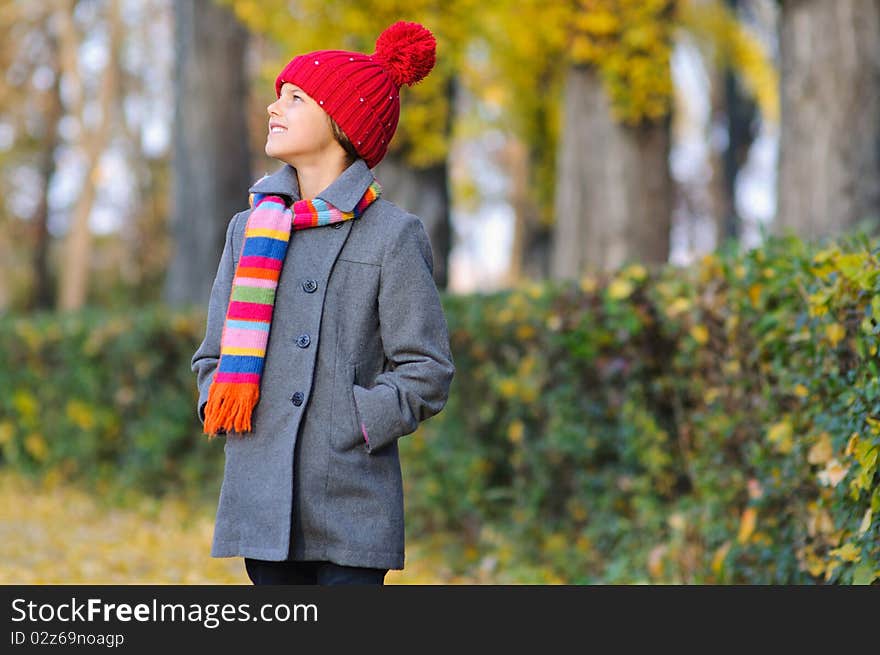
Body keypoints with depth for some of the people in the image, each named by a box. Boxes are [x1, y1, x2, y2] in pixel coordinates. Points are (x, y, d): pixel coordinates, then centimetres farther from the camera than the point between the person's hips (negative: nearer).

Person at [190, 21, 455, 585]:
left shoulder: (393, 234, -3)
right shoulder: (249, 227, 12)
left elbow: (427, 371, -4)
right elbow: (214, 353, 19)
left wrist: (352, 427, -11)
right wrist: (222, 409, 1)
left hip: (350, 502, -5)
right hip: (260, 495, 5)